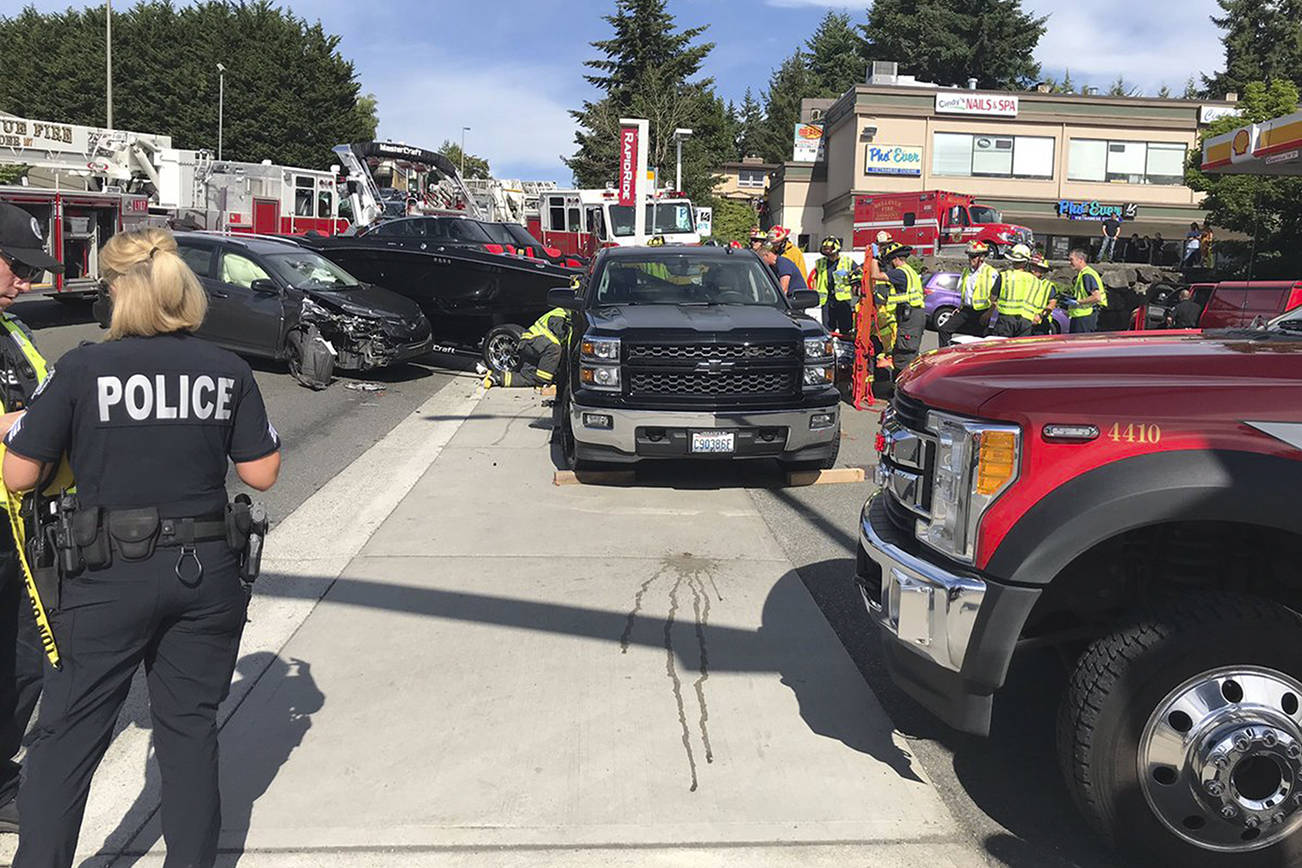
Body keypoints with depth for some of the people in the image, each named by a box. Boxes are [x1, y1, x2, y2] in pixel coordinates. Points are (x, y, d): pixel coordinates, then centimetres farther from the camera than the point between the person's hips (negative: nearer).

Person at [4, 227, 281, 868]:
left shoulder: (82, 368, -8)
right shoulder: (228, 371, -2)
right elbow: (261, 473, 0)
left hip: (114, 575, -2)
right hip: (208, 573, 3)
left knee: (67, 732, 11)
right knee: (190, 726, 14)